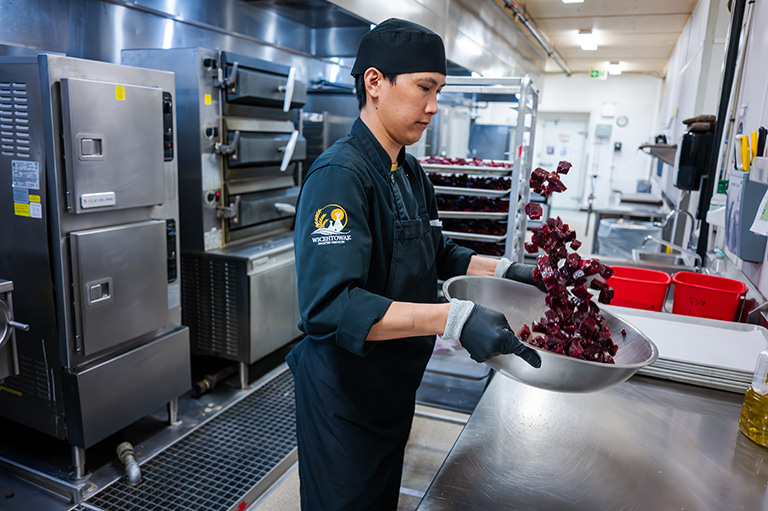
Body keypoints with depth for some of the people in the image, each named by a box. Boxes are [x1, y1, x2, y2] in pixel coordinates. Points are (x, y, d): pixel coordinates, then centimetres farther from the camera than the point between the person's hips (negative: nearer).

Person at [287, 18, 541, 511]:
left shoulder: (410, 171, 5)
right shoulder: (341, 175, -25)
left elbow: (436, 254, 17)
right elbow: (329, 306, -36)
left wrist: (504, 270, 5)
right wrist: (454, 319, -41)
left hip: (395, 387, 9)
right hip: (344, 398, -8)